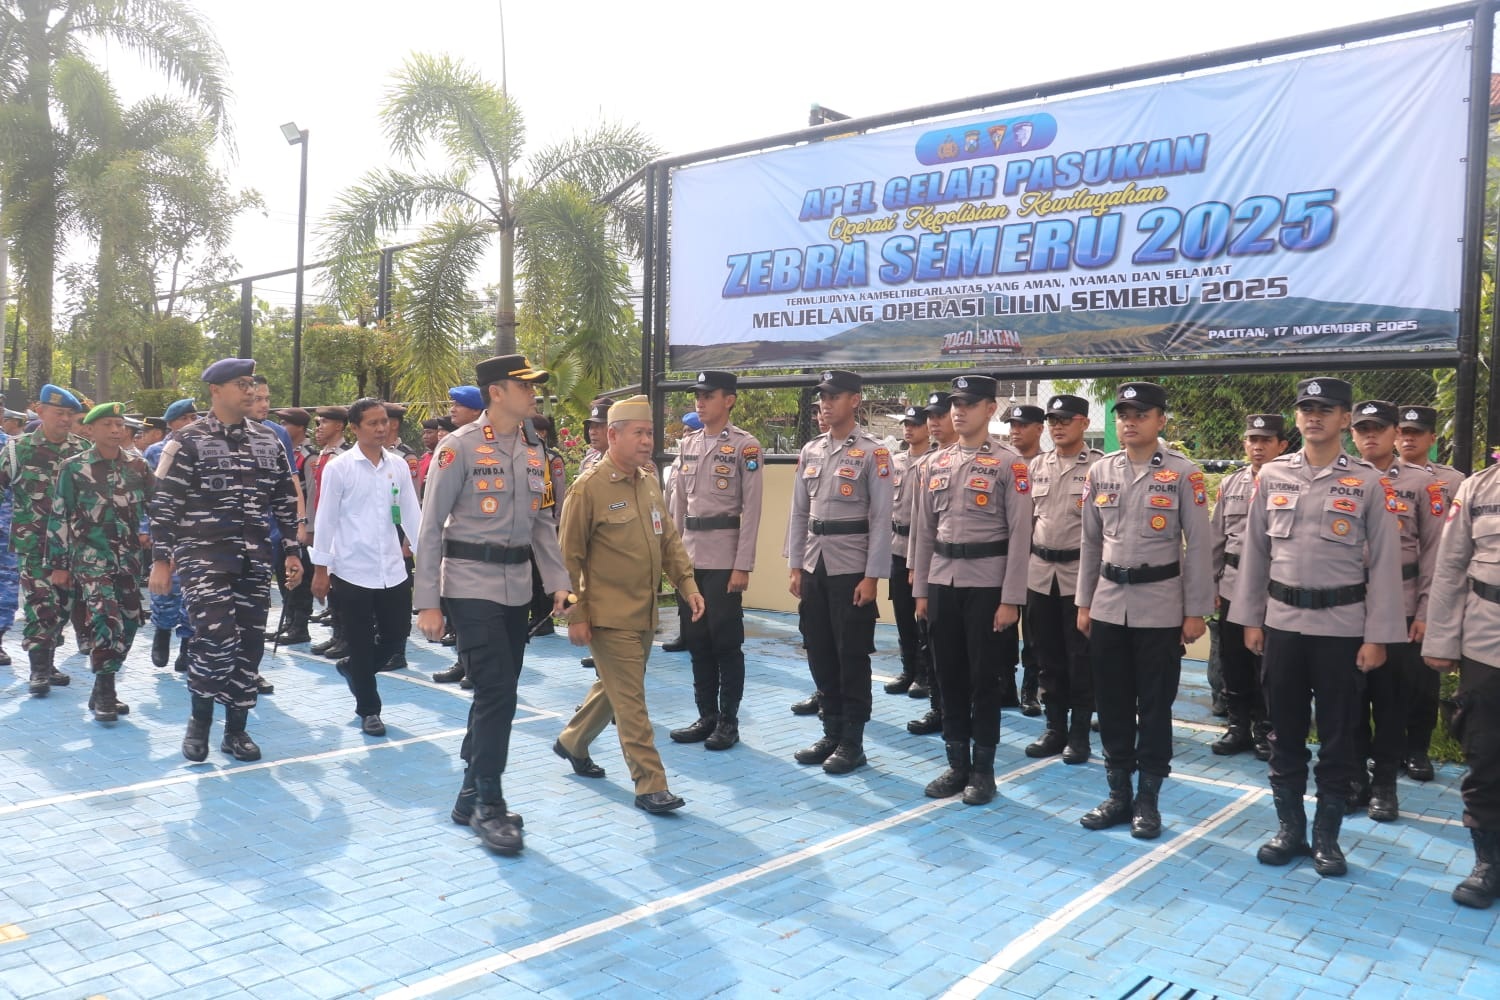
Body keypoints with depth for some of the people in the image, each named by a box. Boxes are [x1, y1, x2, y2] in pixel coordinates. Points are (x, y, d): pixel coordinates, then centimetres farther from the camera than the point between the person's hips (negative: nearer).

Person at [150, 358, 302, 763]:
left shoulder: (268, 442, 10)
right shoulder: (188, 441, -4)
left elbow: (285, 502, 14)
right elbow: (164, 505, -5)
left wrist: (291, 550, 9)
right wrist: (161, 559, -8)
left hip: (255, 560, 5)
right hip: (204, 556, -5)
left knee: (249, 643, 6)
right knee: (216, 636, -16)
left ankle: (236, 729, 20)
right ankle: (200, 719, 9)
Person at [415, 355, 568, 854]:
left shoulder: (534, 448, 8)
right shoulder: (460, 446, -10)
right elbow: (431, 527, -9)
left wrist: (558, 581, 4)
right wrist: (427, 602, -12)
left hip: (517, 586, 7)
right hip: (471, 584, -6)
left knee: (497, 696, 12)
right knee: (497, 693, -10)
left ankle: (471, 796, 27)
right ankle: (489, 805, 4)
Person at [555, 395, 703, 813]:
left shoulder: (648, 482, 9)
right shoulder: (588, 487, -13)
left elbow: (668, 539, 14)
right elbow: (570, 558, -11)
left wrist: (687, 583, 1)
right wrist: (576, 616, -12)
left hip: (644, 614, 8)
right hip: (610, 616, -8)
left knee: (614, 688, 20)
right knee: (630, 700, -4)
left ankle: (572, 743, 42)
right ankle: (650, 786, 3)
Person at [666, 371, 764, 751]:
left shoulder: (745, 445, -6)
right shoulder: (687, 443, 12)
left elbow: (751, 509, -9)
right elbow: (678, 501, 15)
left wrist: (743, 565, -13)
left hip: (724, 556, -6)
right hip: (689, 555, 6)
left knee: (726, 641, 2)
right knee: (696, 639, 10)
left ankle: (728, 721, 13)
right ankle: (706, 716, 22)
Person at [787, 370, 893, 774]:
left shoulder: (873, 453, -7)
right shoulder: (810, 450, 10)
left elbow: (881, 519, -10)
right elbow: (799, 512, 12)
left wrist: (872, 577, -14)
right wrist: (795, 567, 8)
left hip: (851, 568, -6)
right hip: (814, 566, 6)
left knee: (852, 657, 2)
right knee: (820, 654, 11)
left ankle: (852, 741, 13)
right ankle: (831, 732, 24)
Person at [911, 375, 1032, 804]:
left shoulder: (1009, 463, -6)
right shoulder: (936, 462, 9)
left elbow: (1019, 534, -9)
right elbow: (924, 528, 12)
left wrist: (1011, 599, -13)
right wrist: (920, 589, 9)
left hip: (987, 583, -5)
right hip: (942, 582, 5)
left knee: (985, 679, 4)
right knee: (950, 678, 11)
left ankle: (983, 770, 16)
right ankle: (956, 764, 23)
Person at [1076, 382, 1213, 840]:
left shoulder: (1184, 473, -5)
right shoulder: (1100, 471, 6)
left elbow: (1199, 545, -5)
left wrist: (1196, 610, -7)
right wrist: (1083, 602, 9)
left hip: (1160, 607, -3)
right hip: (1108, 605, 4)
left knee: (1154, 705, 5)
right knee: (1111, 703, 9)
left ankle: (1148, 799, 18)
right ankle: (1118, 794, 23)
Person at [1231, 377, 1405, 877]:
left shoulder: (1367, 481, -3)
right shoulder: (1272, 475, 3)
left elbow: (1385, 561, -3)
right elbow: (1255, 550, 7)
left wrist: (1377, 636, -7)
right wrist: (1250, 618, 5)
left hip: (1342, 625, -2)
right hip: (1282, 621, 2)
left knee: (1337, 735, 8)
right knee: (1284, 731, 10)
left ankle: (1327, 835, 22)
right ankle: (1289, 828, 24)